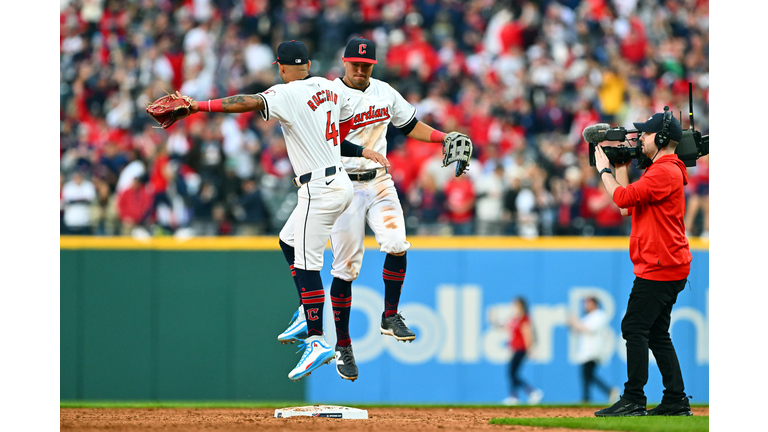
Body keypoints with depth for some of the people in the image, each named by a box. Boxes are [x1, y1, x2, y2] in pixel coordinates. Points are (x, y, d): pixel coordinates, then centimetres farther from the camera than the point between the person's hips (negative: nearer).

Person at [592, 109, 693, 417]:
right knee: (657, 333, 12)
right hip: (668, 267, 11)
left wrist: (604, 169, -5)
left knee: (635, 327, -11)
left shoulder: (665, 172, -14)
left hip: (659, 267, -11)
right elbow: (627, 207, 20)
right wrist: (621, 168, 18)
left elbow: (623, 198, -20)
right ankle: (676, 401, 11)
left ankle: (633, 400, -13)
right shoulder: (663, 170, 19)